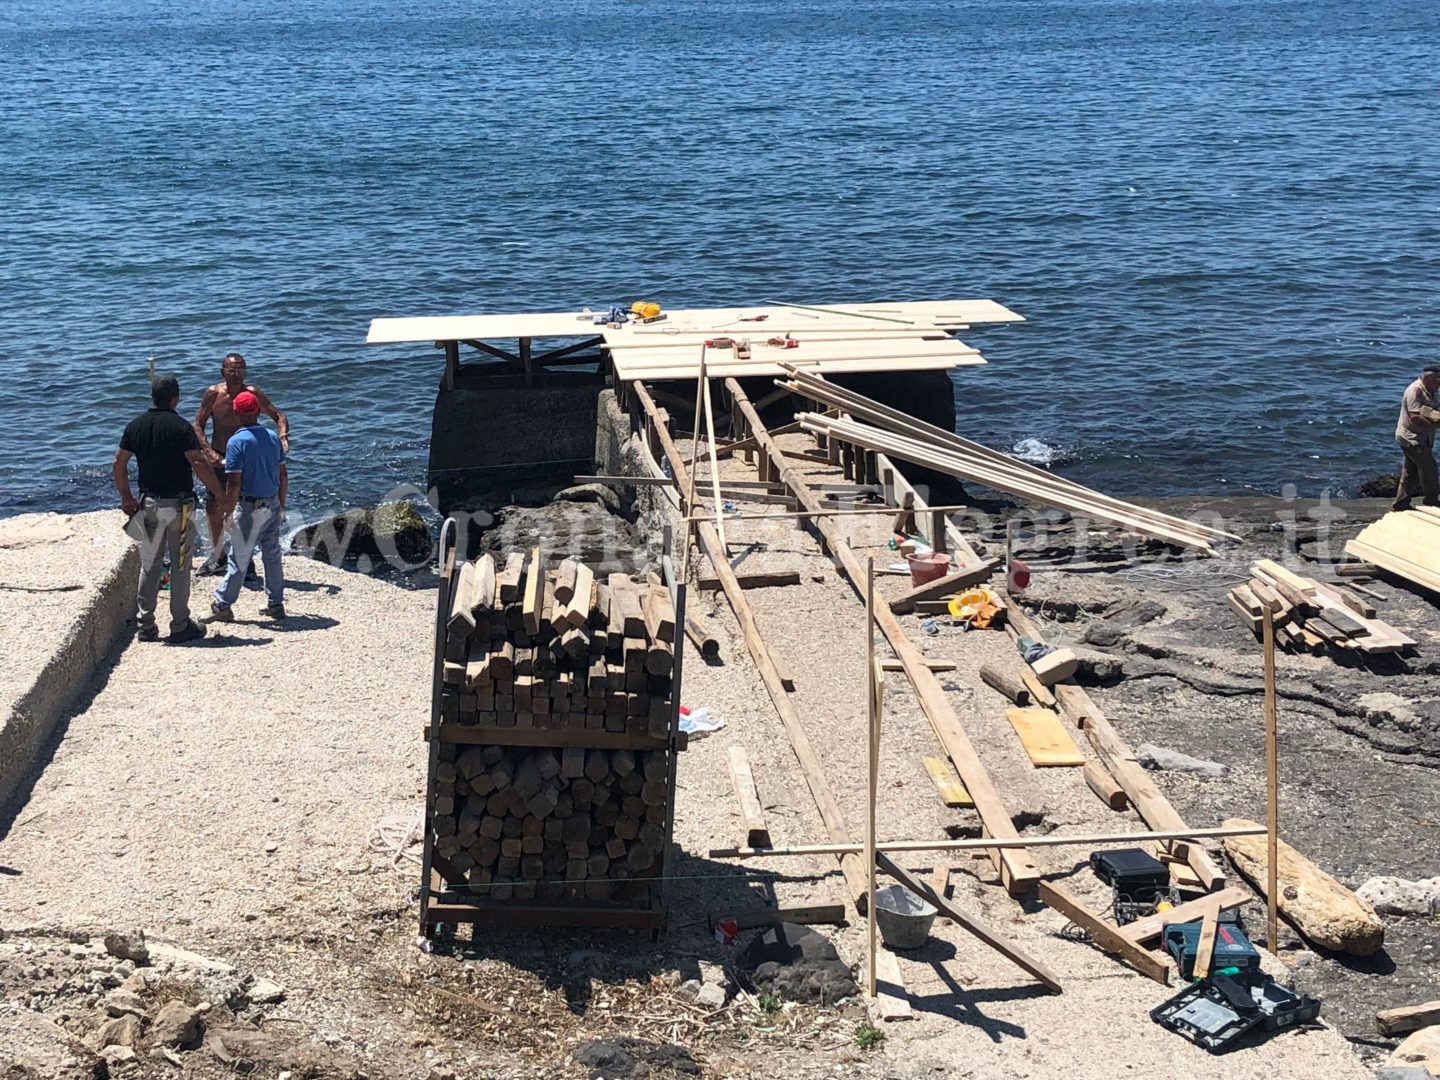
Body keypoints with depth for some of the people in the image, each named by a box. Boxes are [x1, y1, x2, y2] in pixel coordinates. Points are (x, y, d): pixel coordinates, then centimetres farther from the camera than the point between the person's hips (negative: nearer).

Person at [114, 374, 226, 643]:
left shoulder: (136, 426, 3)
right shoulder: (181, 427, -13)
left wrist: (126, 498, 13)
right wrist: (220, 493, -12)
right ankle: (180, 626, 7)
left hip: (148, 503, 5)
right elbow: (199, 463, -21)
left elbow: (119, 463, 5)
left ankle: (145, 626, 12)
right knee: (180, 566, 4)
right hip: (179, 504, -5)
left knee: (149, 566, 12)